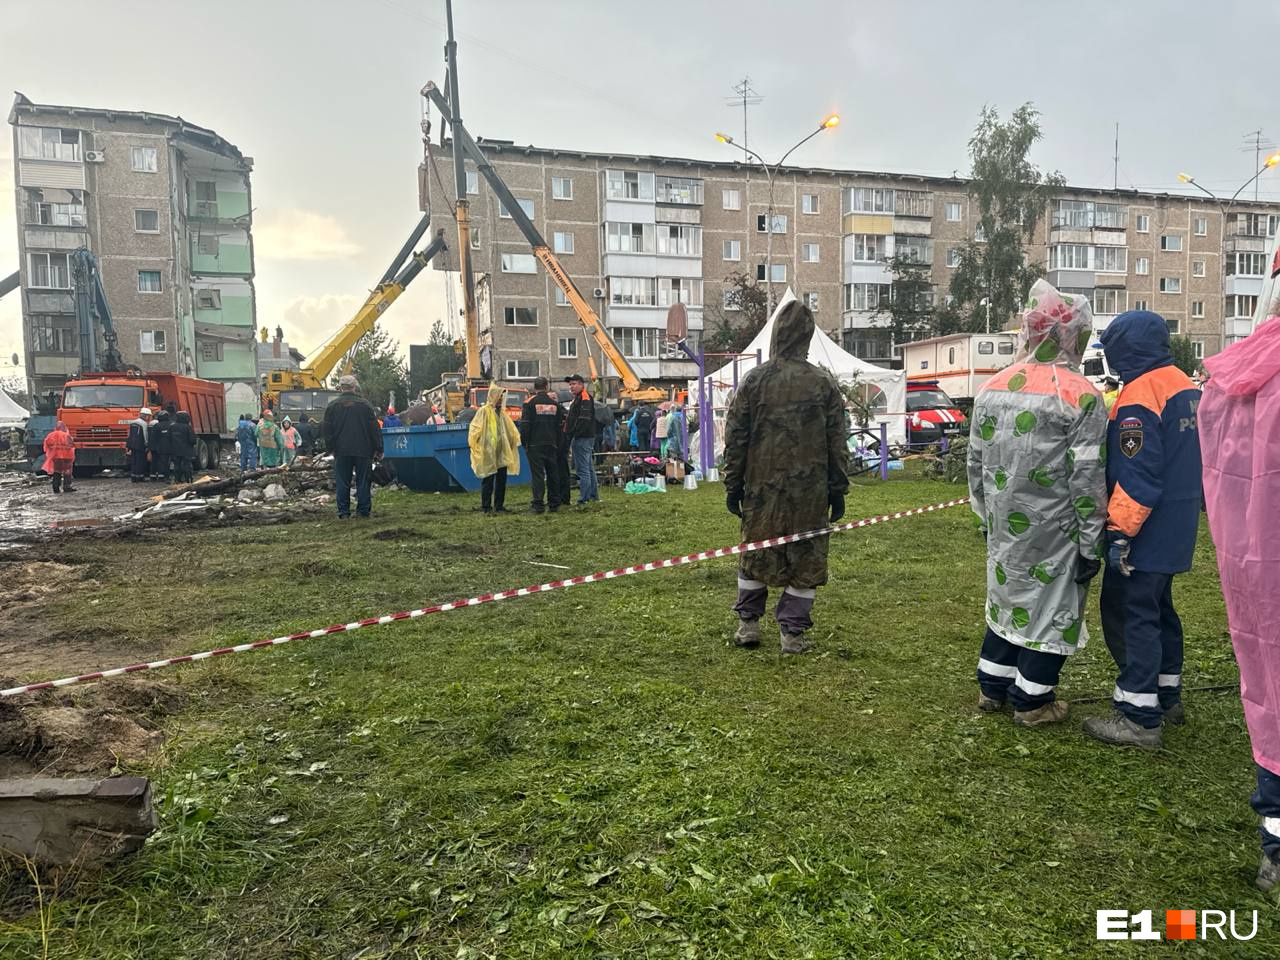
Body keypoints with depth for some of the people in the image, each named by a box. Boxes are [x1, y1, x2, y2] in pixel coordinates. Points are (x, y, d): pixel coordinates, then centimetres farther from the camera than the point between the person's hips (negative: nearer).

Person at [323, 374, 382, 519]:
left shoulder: (332, 405, 1)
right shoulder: (365, 404, -1)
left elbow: (328, 430, 4)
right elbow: (375, 429, 0)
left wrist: (330, 448, 12)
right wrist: (378, 449, 5)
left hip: (341, 450, 1)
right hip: (363, 450, 0)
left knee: (342, 482, 5)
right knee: (363, 480, 5)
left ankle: (343, 512, 4)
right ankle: (363, 510, 6)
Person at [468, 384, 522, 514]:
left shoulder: (502, 411, 14)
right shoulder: (484, 411, -7)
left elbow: (510, 429, 21)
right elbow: (474, 428, -9)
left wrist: (515, 439, 10)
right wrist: (474, 443, -11)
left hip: (502, 452, 7)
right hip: (488, 452, -7)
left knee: (501, 480, 10)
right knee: (488, 481, -1)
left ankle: (499, 505, 18)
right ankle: (486, 506, 6)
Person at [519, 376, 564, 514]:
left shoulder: (530, 403, -5)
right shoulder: (554, 403, 9)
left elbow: (525, 425, -9)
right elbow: (560, 426, 12)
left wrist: (524, 442, 0)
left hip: (535, 445, -4)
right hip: (551, 445, 4)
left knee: (537, 474, -5)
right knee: (552, 473, 10)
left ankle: (538, 505, -8)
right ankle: (554, 504, 15)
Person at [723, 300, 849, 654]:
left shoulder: (754, 380, -1)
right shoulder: (824, 383, 0)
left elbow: (735, 437, 0)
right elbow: (837, 442, 2)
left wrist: (733, 485, 7)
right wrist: (837, 490, 8)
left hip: (762, 485, 1)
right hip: (810, 491, 0)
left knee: (755, 553, 15)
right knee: (805, 558, 9)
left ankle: (748, 624, 22)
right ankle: (793, 633, 12)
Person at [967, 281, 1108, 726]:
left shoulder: (992, 389, 5)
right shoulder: (1080, 396, -14)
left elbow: (975, 463, 11)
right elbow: (1088, 480, -14)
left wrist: (986, 518, 21)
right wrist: (1091, 546, -7)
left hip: (1003, 527, 6)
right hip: (1053, 535, -6)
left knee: (1007, 596, 20)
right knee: (1052, 606, 9)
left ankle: (992, 687, 30)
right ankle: (1032, 701, 19)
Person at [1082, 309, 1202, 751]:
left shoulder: (1138, 397, -19)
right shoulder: (1186, 386, 10)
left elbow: (1137, 476, -24)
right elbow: (1188, 458, 18)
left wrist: (1120, 532, -20)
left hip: (1146, 532, -10)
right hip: (1177, 528, 10)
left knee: (1130, 614, -4)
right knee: (1158, 607, 20)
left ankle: (1139, 717, 0)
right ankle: (1167, 694, 32)